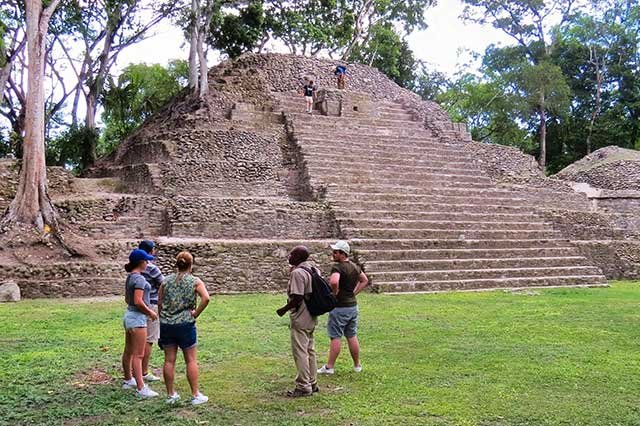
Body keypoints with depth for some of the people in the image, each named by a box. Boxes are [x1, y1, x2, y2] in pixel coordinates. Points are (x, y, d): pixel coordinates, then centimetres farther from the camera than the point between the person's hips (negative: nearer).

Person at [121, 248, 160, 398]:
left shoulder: (130, 277, 11)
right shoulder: (139, 278, -18)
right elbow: (138, 301, -24)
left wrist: (147, 310, 19)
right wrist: (150, 312, -11)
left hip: (129, 315, 10)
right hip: (137, 318, -10)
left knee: (128, 351, 20)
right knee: (138, 355, -9)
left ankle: (128, 380, 34)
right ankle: (141, 388, -8)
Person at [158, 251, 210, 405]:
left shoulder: (166, 281, 6)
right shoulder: (195, 281, -4)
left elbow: (159, 303, 8)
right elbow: (206, 298, -20)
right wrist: (196, 313, -9)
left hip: (166, 325, 4)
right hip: (185, 325, -3)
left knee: (169, 360, 9)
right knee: (191, 360, 5)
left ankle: (171, 394, 17)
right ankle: (196, 395, 9)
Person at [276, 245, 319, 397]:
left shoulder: (297, 273, -19)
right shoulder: (312, 270, 10)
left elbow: (297, 298, -23)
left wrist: (284, 309, -11)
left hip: (300, 319, -10)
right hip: (311, 318, 10)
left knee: (300, 352, -2)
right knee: (309, 351, 16)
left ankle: (304, 386, 3)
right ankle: (312, 383, 24)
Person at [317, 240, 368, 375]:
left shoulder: (338, 268, -18)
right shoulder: (354, 267, 8)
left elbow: (334, 282, -38)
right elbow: (364, 280, 22)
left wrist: (335, 293, -19)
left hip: (339, 307, -8)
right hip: (353, 305, 8)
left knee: (335, 337, -1)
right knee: (352, 336, 15)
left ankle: (329, 367, 6)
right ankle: (357, 365, 22)